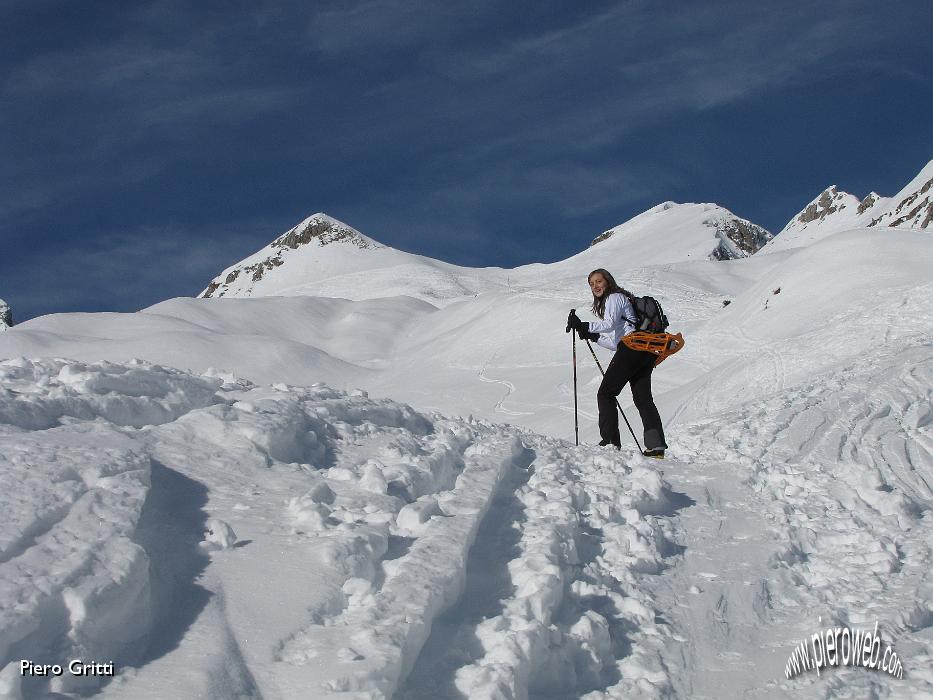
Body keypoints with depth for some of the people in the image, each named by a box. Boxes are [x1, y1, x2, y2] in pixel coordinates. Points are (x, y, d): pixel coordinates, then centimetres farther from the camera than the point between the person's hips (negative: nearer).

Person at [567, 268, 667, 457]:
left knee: (605, 393, -5)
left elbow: (610, 323, -17)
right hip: (645, 353, 10)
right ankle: (656, 446, -4)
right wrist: (594, 337, 18)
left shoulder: (614, 297, 3)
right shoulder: (607, 302, 31)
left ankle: (610, 442, -13)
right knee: (643, 398, 5)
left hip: (632, 346, -10)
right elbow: (616, 341, 27)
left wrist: (583, 326, -20)